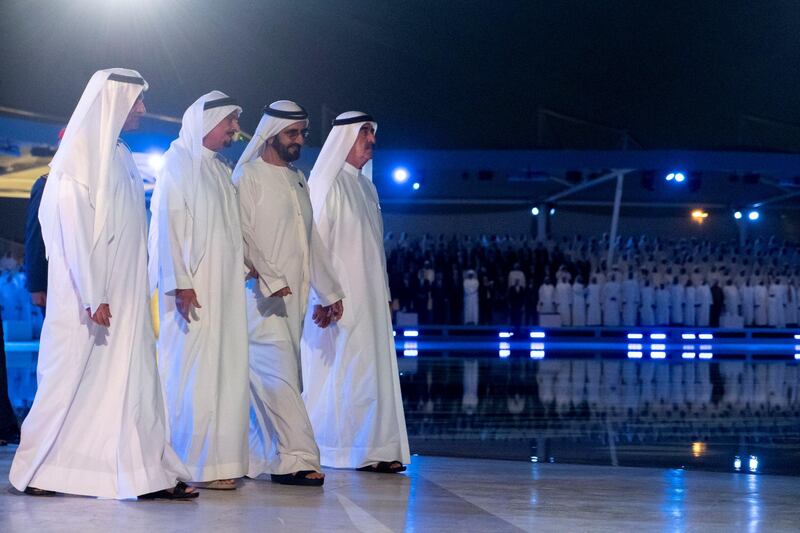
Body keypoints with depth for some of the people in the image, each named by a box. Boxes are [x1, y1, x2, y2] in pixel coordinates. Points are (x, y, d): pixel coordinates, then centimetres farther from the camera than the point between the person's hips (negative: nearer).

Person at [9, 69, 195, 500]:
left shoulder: (119, 156, 14)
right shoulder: (80, 155, -10)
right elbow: (73, 230, -15)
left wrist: (141, 291, 10)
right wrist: (93, 297, -20)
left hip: (124, 295, 8)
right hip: (88, 294, -8)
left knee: (133, 380, 3)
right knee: (71, 379, -1)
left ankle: (148, 475, 2)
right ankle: (37, 472, 10)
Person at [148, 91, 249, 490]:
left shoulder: (219, 170, 18)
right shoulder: (179, 163, -5)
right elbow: (169, 224, -12)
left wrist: (245, 263, 10)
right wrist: (180, 283, -19)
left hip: (224, 287, 8)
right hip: (193, 287, -8)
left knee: (226, 368, 5)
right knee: (194, 370, -9)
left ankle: (221, 460, 7)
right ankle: (197, 465, -7)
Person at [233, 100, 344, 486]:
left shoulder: (298, 181, 21)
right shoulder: (249, 177, -2)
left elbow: (311, 241, 24)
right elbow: (242, 237, -10)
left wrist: (327, 292, 22)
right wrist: (269, 280, -19)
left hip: (294, 296, 7)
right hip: (262, 297, -7)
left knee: (270, 379, 7)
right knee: (278, 375, -13)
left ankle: (258, 457, 12)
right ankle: (297, 458, -17)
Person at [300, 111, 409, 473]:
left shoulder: (366, 187, 17)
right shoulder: (329, 183, -7)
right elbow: (317, 240, -12)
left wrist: (384, 294, 15)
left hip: (370, 298, 8)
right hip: (341, 294, -8)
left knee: (373, 369, 3)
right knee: (340, 370, -8)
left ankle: (372, 450, 3)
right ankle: (336, 451, -3)